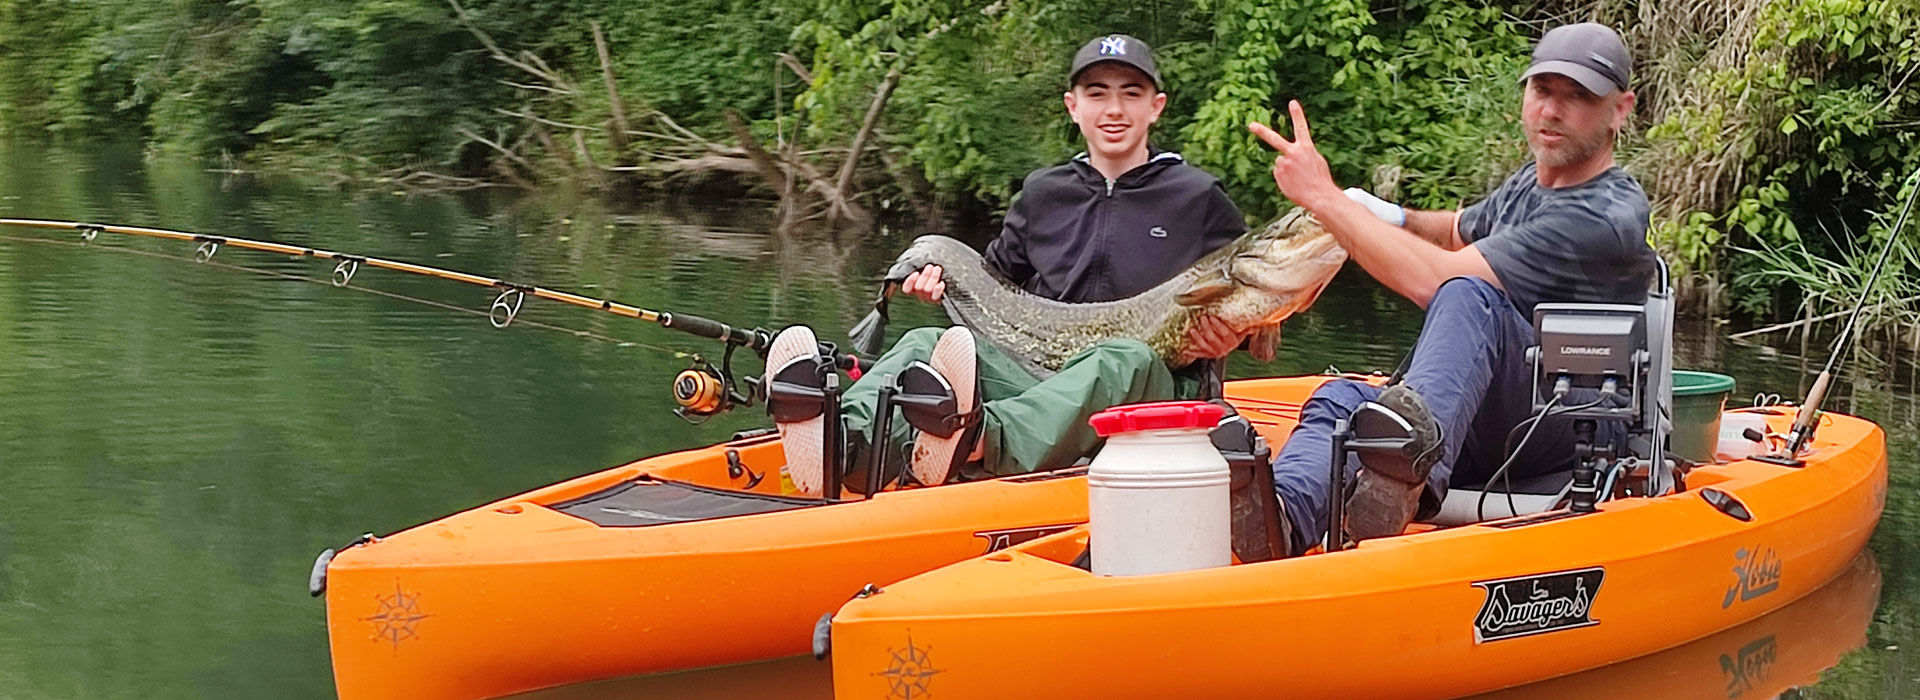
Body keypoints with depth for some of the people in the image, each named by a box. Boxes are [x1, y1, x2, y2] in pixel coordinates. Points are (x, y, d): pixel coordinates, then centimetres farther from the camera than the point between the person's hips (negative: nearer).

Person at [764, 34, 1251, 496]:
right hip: (1040, 382, 4)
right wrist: (946, 284, 8)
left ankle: (977, 440, -69)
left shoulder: (1197, 197, 8)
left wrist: (1230, 337, -10)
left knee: (1126, 359, -39)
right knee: (924, 344, -20)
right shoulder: (1042, 194, 19)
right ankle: (845, 444, -56)